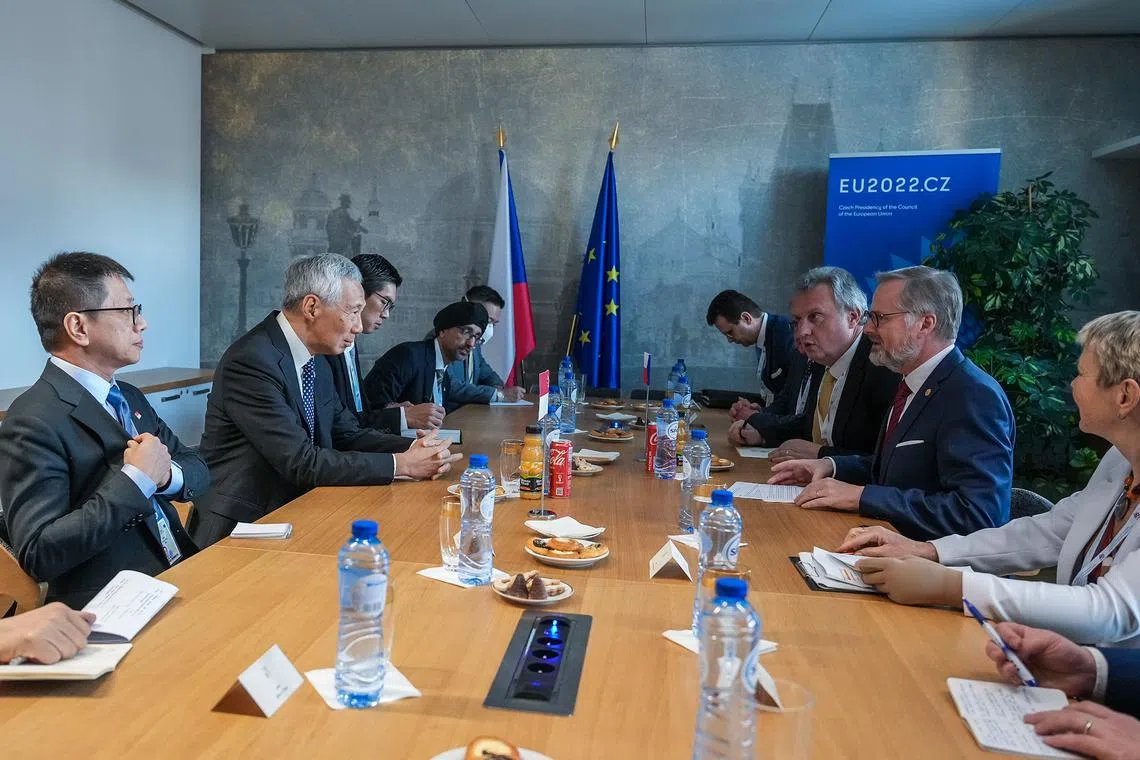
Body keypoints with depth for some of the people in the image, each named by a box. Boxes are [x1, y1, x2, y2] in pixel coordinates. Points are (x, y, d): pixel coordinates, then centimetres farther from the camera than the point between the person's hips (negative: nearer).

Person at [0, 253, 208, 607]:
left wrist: (165, 473, -6)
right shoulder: (33, 422, -12)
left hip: (179, 576, 8)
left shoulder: (130, 398, 12)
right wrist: (135, 479, -18)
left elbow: (198, 471, 15)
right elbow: (38, 554, -19)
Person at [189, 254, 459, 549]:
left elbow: (348, 434, 12)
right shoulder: (251, 361, -20)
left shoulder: (317, 363, 7)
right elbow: (301, 462, -23)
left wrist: (414, 447, -6)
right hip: (239, 526, -8)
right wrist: (401, 463, -20)